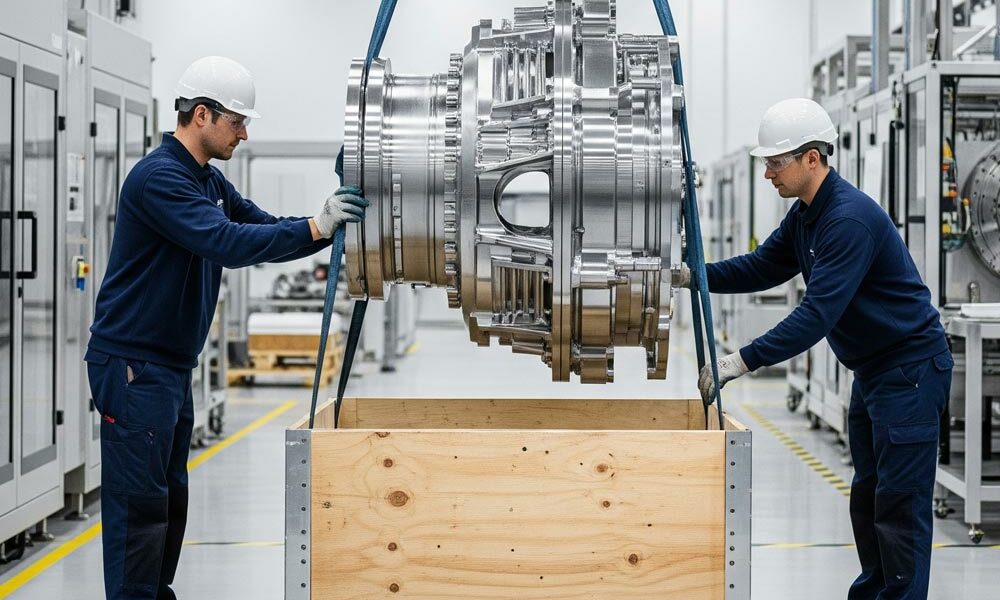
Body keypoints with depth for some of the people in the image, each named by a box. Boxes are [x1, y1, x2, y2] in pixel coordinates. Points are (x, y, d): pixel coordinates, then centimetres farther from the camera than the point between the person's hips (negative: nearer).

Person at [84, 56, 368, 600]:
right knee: (139, 506, -8)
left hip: (173, 366, 10)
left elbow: (262, 230, 14)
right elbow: (227, 244, -29)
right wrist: (316, 227, -29)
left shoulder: (208, 181, 14)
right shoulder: (159, 177, -18)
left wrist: (328, 222, -1)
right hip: (133, 365, -10)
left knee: (170, 499, 14)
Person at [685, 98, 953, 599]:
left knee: (900, 502, -9)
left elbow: (818, 313, -31)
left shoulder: (850, 218, -25)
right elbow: (762, 267, 14)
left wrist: (744, 361, -33)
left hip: (911, 367, -10)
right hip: (872, 368, 11)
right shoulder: (806, 215, 7)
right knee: (867, 496, 17)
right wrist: (697, 275, -2)